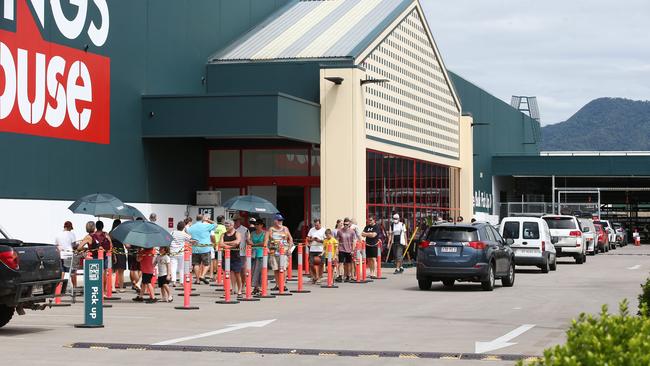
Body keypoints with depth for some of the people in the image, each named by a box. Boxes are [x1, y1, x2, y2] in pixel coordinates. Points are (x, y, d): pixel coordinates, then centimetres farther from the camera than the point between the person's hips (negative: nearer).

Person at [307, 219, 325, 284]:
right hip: (312, 250, 3)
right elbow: (308, 239, 13)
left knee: (320, 264, -3)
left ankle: (318, 277, 6)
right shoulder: (311, 230, 12)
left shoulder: (323, 230, 2)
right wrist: (311, 239, -8)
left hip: (320, 250, -3)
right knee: (312, 264, 1)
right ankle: (313, 276, 16)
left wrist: (320, 240, -16)